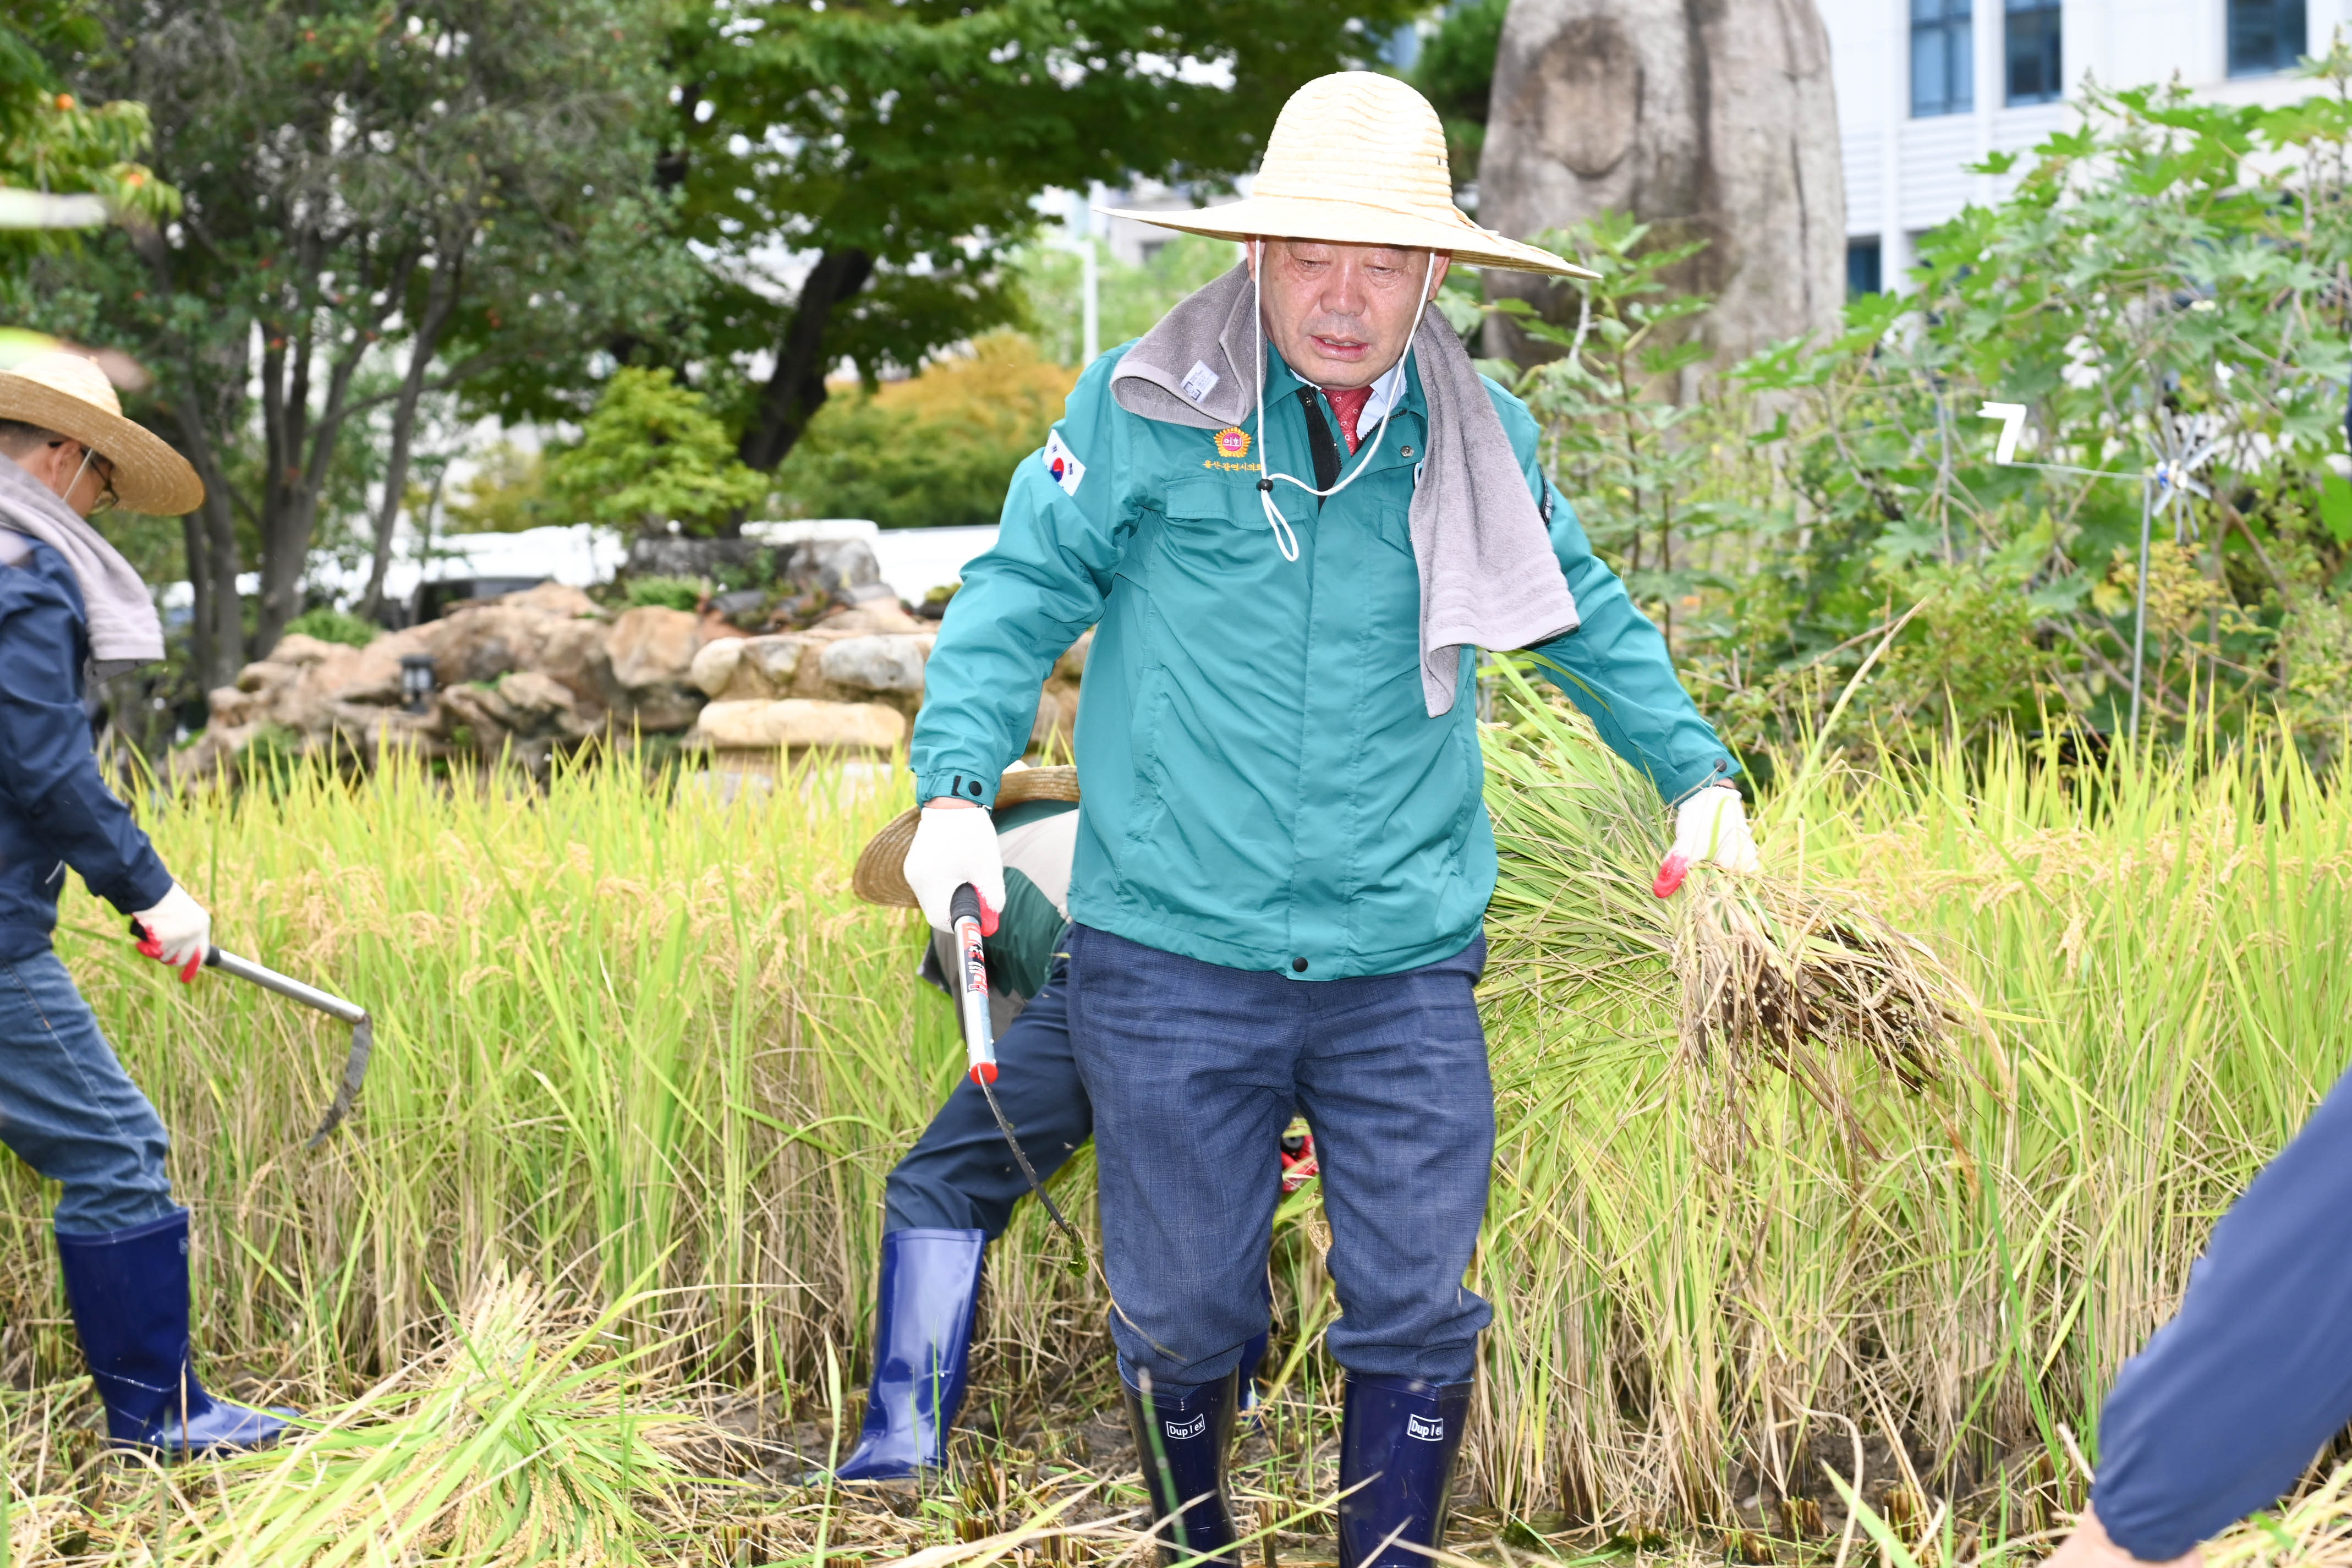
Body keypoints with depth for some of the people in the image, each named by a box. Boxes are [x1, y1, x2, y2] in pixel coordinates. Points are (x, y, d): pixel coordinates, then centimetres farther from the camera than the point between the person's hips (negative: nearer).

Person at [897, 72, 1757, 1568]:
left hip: (1405, 966, 2)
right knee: (1184, 1312, 10)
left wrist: (1697, 770, 19)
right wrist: (957, 786, -12)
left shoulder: (1480, 439, 5)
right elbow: (1020, 596, 0)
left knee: (1417, 1307, 3)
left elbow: (1591, 619, 21)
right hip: (1173, 960, -1)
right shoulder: (1145, 409, -4)